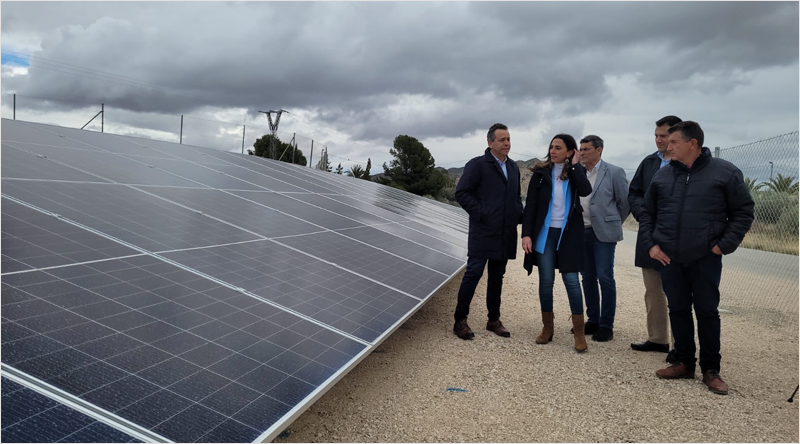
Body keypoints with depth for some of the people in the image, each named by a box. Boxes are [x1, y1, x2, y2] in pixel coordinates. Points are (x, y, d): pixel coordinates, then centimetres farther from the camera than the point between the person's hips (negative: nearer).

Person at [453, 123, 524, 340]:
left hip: (506, 234, 6)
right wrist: (480, 213, -15)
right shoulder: (477, 164, -7)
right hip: (483, 232, -6)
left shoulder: (513, 167, 14)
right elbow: (461, 193, -11)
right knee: (474, 273, -5)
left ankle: (494, 320, 23)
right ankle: (460, 320, 6)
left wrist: (519, 215, 8)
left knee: (497, 276, 13)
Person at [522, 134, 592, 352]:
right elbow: (530, 204, -1)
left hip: (569, 233, -1)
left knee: (571, 279, -1)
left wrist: (574, 165, -11)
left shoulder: (576, 172, 2)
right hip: (544, 232, 1)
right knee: (546, 280, 5)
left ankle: (579, 332, 7)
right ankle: (547, 327, 18)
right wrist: (526, 233, -8)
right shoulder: (541, 172, 2)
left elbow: (585, 191, -20)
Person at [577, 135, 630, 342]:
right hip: (582, 232, 4)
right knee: (588, 277, 10)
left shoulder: (614, 172, -4)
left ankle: (606, 325, 6)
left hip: (603, 233, -4)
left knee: (605, 277, -4)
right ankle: (593, 320, 21)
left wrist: (614, 224, 8)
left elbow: (625, 202, 1)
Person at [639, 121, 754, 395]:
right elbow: (647, 213, 13)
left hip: (706, 259, -3)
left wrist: (724, 245, -9)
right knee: (678, 310, 9)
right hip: (669, 259, 3)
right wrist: (650, 244, 2)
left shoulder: (725, 172, -4)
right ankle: (684, 363, 23)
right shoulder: (662, 175, 6)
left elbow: (743, 212, -1)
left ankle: (711, 370, 17)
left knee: (707, 311, 4)